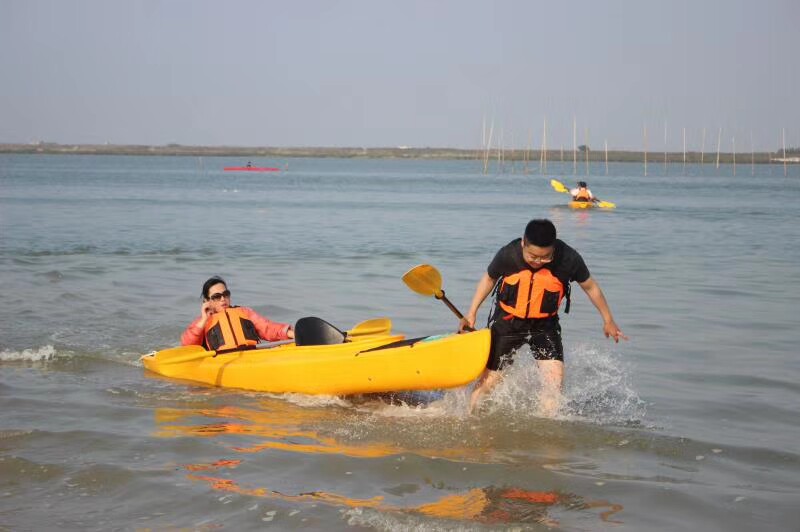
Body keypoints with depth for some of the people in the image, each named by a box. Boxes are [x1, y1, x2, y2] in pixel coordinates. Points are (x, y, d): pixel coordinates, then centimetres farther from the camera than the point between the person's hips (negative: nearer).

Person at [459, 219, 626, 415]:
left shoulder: (569, 259, -21)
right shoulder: (508, 255, -21)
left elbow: (590, 287, -1)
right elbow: (489, 279, 2)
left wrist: (608, 320, 9)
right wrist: (472, 314, 2)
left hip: (544, 324, 0)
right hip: (507, 320, 0)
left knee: (554, 377, -18)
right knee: (489, 381, 2)